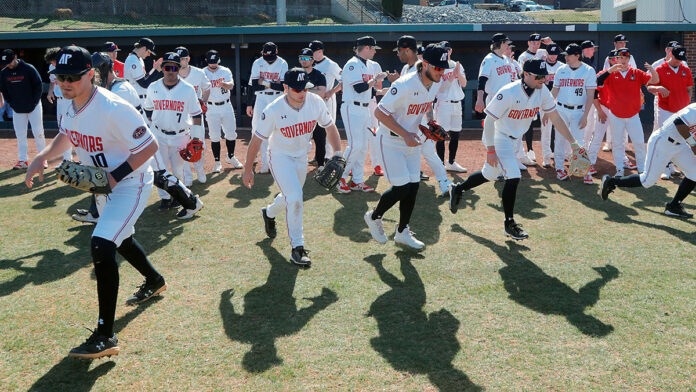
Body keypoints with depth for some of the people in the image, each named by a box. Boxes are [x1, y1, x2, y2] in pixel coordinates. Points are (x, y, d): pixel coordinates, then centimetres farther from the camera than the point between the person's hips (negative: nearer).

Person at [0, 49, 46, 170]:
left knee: (38, 133, -3)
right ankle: (22, 160, 10)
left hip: (34, 107, -4)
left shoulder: (29, 69, -10)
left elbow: (39, 86, -6)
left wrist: (34, 103, -9)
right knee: (20, 135, 4)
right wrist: (11, 104, 1)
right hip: (17, 109, 4)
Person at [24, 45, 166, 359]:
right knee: (120, 238, 26)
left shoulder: (113, 109, -29)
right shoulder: (72, 105, -4)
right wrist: (41, 158, -1)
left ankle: (105, 336, -20)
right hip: (103, 184, 9)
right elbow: (66, 136, 16)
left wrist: (115, 176, -27)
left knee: (101, 245, -22)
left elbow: (150, 146, -25)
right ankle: (154, 281, 56)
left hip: (131, 184, -9)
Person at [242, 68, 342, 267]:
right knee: (294, 198, -20)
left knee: (291, 197, 20)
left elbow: (330, 127, -2)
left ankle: (269, 213, 54)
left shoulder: (316, 102, -16)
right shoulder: (273, 110, -27)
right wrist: (248, 170, -11)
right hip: (280, 157, -5)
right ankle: (297, 247, -8)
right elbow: (256, 140, -16)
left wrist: (337, 153, -14)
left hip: (301, 157, 5)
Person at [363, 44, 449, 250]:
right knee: (402, 188, -10)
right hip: (391, 141, -7)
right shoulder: (404, 86, -28)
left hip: (412, 140, 7)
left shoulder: (436, 84, -3)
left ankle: (402, 232, 22)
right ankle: (374, 217, 18)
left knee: (413, 187, 7)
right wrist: (405, 134, -26)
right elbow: (380, 112, -24)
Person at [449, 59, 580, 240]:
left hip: (513, 139, 8)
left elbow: (556, 118, -1)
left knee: (490, 174, 18)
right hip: (498, 138, -7)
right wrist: (490, 150, -25)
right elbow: (489, 120, -22)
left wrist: (573, 142, -7)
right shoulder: (508, 93, -27)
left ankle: (458, 189, 41)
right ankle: (509, 224, -3)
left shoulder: (542, 91, -7)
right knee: (513, 177, -16)